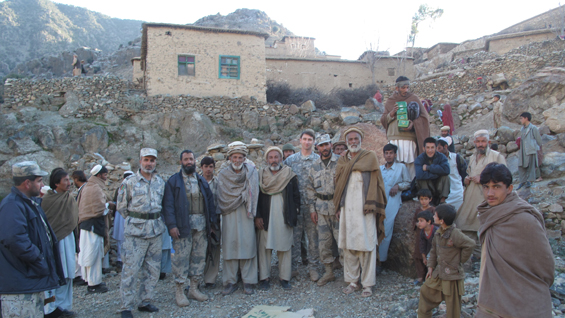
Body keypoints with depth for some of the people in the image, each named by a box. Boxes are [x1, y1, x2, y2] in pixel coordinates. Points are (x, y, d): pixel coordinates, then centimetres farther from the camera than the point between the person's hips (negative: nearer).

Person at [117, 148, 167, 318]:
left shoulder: (160, 182, 9)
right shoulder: (129, 182, -3)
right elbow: (121, 207, 3)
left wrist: (155, 220, 11)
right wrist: (135, 221, 5)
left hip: (156, 231, 5)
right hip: (135, 231, -4)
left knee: (152, 270, 10)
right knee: (131, 269, -3)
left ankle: (145, 301, 23)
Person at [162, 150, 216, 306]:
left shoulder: (202, 180, 14)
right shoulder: (173, 181, 1)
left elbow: (210, 201, 13)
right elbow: (168, 204, -5)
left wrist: (212, 221, 5)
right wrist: (172, 225, -14)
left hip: (201, 225, 4)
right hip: (183, 225, -4)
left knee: (199, 257, 9)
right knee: (182, 257, -1)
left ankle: (194, 288, 21)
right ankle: (179, 291, 11)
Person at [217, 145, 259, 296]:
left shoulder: (251, 172, 5)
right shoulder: (223, 175, 8)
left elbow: (254, 194, 4)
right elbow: (221, 197, 5)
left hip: (245, 215, -1)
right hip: (229, 216, 1)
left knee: (247, 245, -2)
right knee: (230, 246, 0)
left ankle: (248, 282, 9)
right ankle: (230, 282, 10)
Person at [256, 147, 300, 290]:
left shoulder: (290, 175, 5)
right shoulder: (261, 176, 6)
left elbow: (296, 196, 7)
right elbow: (256, 197, 5)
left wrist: (294, 214, -1)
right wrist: (257, 216, -2)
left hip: (284, 218, 0)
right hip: (265, 219, 0)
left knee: (285, 248, 4)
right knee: (264, 247, 2)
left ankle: (284, 277, 15)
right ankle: (264, 277, 12)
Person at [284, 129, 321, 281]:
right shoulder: (290, 160, 8)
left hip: (312, 204, -1)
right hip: (295, 204, 1)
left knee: (313, 237, 5)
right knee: (294, 236, 5)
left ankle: (313, 267, 16)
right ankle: (293, 267, 16)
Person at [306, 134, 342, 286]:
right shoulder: (314, 166, 10)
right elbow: (311, 189, 13)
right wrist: (312, 209, 8)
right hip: (321, 208, 4)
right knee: (323, 241, 7)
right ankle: (329, 272, 21)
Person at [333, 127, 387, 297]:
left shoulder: (370, 157, 4)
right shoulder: (342, 160, 15)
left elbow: (375, 182, -3)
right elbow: (338, 184, 15)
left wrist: (371, 205, -13)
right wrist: (338, 207, 7)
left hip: (364, 207, -3)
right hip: (347, 207, 4)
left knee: (367, 244, -3)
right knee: (348, 244, 5)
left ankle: (367, 284, 7)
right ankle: (352, 281, 16)